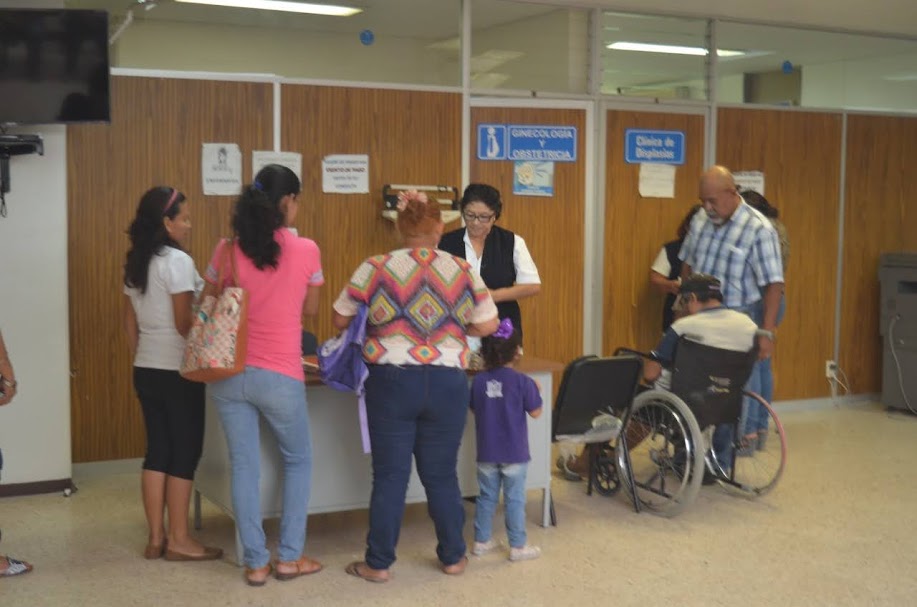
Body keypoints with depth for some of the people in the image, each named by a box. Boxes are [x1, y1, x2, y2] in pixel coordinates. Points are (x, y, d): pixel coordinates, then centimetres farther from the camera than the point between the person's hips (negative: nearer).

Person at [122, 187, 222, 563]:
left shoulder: (135, 263, 10)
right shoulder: (177, 261, -15)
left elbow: (130, 323, 14)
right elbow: (184, 324, -17)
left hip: (146, 370, 8)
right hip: (177, 372, -8)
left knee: (157, 451, 11)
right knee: (184, 452, 1)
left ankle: (156, 538, 15)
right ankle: (179, 540, 7)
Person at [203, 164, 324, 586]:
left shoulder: (227, 250, -2)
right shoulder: (306, 251, -8)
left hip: (230, 374, 2)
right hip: (279, 376, -2)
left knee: (244, 467, 10)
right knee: (298, 461, 18)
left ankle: (255, 562, 16)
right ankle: (289, 557, 19)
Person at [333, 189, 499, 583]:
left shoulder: (376, 269, -4)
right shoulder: (462, 271, 0)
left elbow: (341, 321, 3)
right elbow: (487, 325, 2)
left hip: (392, 382, -1)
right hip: (446, 384, 2)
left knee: (390, 474, 6)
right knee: (441, 474, 13)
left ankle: (378, 563, 14)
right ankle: (453, 557, 24)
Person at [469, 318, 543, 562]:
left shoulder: (479, 381, -3)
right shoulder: (522, 382, -14)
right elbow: (535, 412, -7)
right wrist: (535, 391, 7)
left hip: (486, 452, 4)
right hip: (514, 453, -4)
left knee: (486, 496, 15)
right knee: (514, 499, 5)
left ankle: (482, 541, 24)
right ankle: (518, 546, 11)